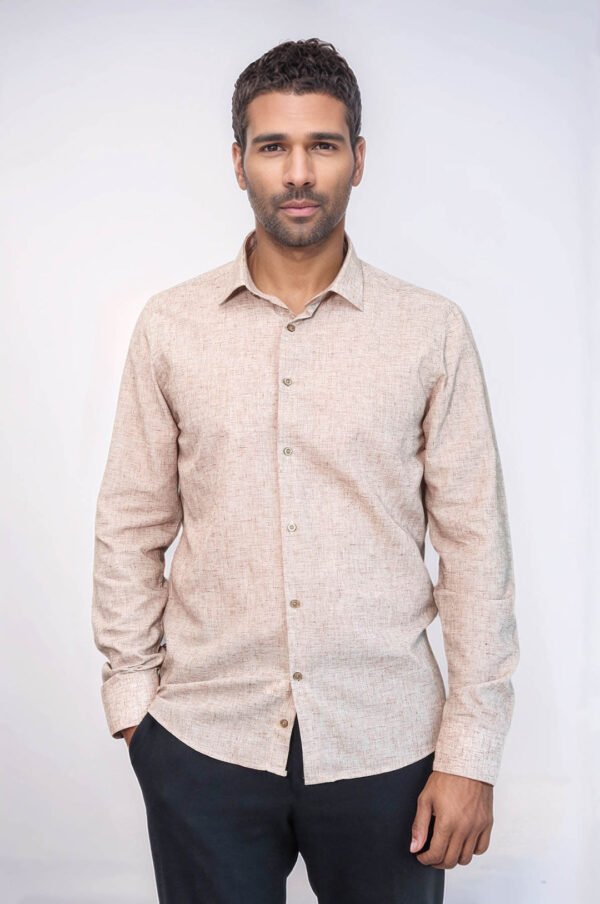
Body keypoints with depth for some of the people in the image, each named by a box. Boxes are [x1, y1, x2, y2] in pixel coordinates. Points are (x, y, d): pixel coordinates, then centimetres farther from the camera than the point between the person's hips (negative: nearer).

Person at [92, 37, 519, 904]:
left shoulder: (433, 331, -3)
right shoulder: (169, 326, 1)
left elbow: (476, 545, -3)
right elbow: (131, 525, 5)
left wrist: (472, 752, -5)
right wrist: (130, 693, 3)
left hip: (385, 744, 0)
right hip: (204, 738, 1)